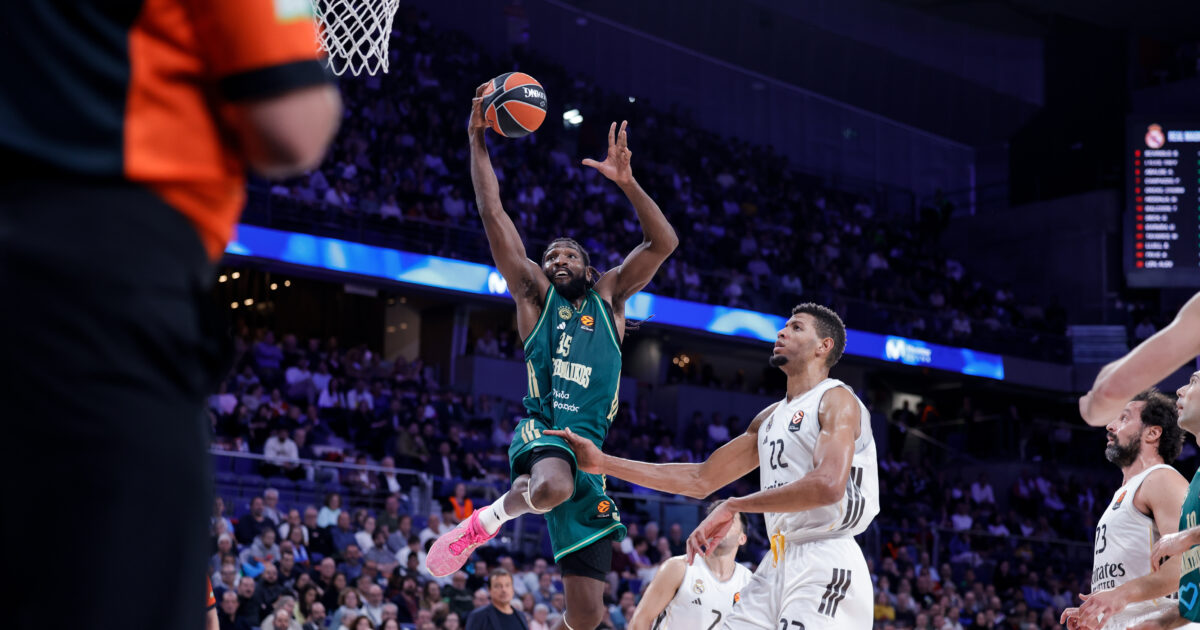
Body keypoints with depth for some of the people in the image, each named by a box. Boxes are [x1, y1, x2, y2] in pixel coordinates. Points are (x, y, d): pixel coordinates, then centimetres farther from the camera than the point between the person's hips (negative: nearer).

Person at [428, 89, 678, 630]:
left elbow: (663, 243, 9)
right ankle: (493, 515, -11)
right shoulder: (534, 293, 16)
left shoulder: (608, 296, 21)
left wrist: (626, 182, -2)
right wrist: (477, 140, 5)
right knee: (553, 488, -42)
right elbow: (493, 214, 10)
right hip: (542, 430, -3)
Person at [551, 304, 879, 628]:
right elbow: (701, 479, 22)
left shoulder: (837, 400, -5)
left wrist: (733, 507, -15)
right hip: (780, 564, 9)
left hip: (825, 565, -9)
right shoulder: (770, 418, 22)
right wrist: (603, 463, 17)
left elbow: (827, 486, -23)